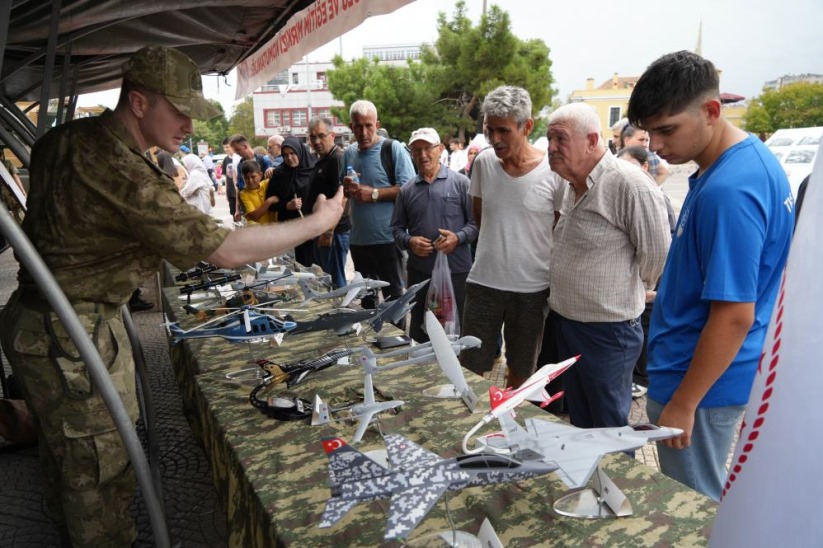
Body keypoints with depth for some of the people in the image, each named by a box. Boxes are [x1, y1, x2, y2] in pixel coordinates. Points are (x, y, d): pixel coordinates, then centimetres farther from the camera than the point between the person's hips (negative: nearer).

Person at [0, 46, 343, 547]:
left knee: (66, 454, 26)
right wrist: (316, 223, -18)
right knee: (101, 471, 4)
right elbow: (227, 250, -30)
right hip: (70, 336, -10)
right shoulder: (123, 174, -30)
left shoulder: (67, 138, 0)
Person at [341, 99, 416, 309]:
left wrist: (374, 194, -15)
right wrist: (346, 188, -3)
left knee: (393, 296, 4)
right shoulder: (348, 153, 10)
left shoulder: (393, 148, -7)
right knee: (365, 297, 17)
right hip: (358, 239, 6)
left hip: (387, 238, -6)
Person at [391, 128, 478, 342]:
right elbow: (397, 228, 13)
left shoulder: (460, 183, 0)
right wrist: (409, 241, -7)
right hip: (419, 271, 3)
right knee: (419, 332, 14)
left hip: (456, 270, -3)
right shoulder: (406, 190, 10)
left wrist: (458, 237, -18)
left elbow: (476, 221, -1)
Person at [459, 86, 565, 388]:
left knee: (521, 372, 17)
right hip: (483, 282, 2)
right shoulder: (483, 162, -3)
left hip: (533, 287, -2)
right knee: (470, 371, 9)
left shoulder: (553, 171, -12)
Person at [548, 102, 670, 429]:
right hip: (566, 322, 8)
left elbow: (656, 255, -17)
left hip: (608, 331, -8)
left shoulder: (629, 184, -21)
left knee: (611, 427, 9)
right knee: (579, 421, 22)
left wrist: (624, 293, -2)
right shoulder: (573, 185, 8)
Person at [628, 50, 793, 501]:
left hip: (702, 382, -10)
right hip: (704, 371, 10)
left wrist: (682, 404, -18)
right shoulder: (753, 156, 4)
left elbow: (735, 316, -26)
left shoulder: (726, 191, -27)